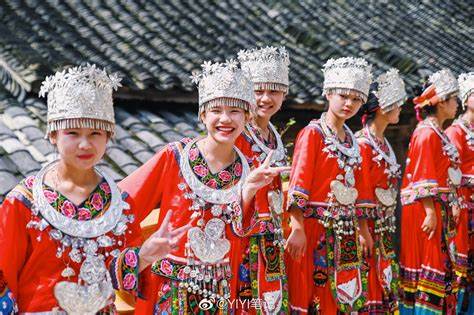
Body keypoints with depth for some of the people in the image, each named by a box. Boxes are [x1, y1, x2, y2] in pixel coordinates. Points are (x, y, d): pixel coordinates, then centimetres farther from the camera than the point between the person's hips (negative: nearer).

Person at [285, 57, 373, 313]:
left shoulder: (351, 140, 15)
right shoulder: (313, 133, -6)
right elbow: (299, 181, -14)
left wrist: (363, 229, 18)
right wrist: (297, 229, -21)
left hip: (345, 231, 7)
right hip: (315, 227, -7)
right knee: (311, 294, -3)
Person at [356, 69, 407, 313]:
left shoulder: (384, 143, 13)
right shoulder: (362, 143, -15)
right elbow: (359, 194, -17)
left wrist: (389, 226, 17)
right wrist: (364, 233, -18)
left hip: (384, 229, 9)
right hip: (369, 228, -9)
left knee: (385, 289, 14)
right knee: (369, 293, -2)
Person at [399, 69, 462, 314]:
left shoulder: (439, 133, 17)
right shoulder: (426, 133, -13)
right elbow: (423, 178, -18)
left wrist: (451, 207, 17)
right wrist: (431, 213, -22)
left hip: (440, 209, 10)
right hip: (426, 209, -10)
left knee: (441, 264, 11)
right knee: (428, 267, -6)